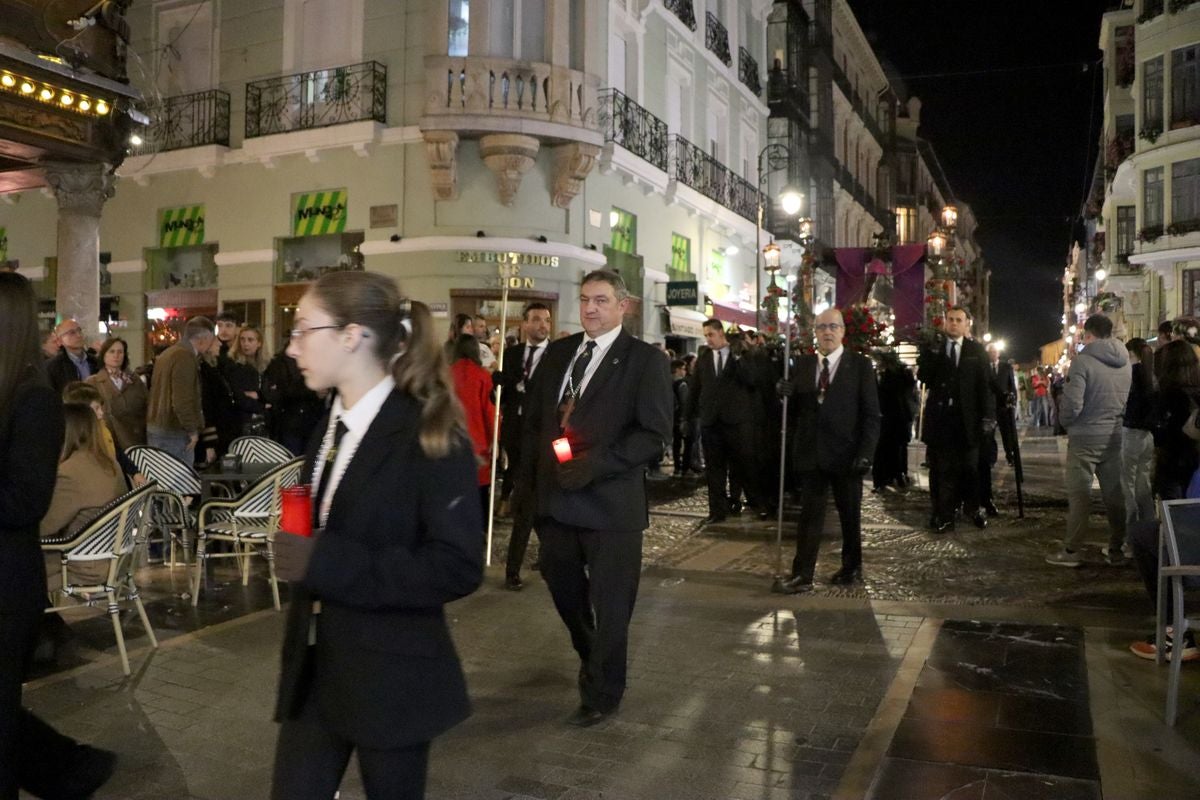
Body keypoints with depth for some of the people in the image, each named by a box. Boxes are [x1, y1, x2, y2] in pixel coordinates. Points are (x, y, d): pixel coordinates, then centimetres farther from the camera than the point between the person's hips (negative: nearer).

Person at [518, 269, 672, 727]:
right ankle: (591, 656, 48)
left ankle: (602, 693, 26)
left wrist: (594, 465, -22)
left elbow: (654, 433, -14)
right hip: (555, 495, 6)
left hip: (610, 499, -6)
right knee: (561, 585, 20)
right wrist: (529, 479, 7)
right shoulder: (558, 353, 10)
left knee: (609, 602, 6)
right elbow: (534, 418, 14)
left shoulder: (644, 360, -7)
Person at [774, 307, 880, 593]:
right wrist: (787, 394, -12)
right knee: (809, 515, 1)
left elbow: (871, 414, -6)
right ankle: (802, 575, 2)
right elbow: (795, 408, 10)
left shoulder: (860, 364, -2)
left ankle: (852, 567, 30)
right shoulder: (803, 364, 8)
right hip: (811, 452, 2)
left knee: (850, 515, 13)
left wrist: (866, 452, -14)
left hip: (847, 455, -2)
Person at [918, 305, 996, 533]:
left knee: (969, 466, 10)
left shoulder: (976, 350, 4)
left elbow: (984, 384, 0)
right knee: (941, 467, 2)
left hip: (967, 417, 0)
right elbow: (923, 377, -5)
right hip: (940, 415, 0)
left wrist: (988, 415, -6)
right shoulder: (932, 347, 6)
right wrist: (930, 354, -19)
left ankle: (972, 507, 25)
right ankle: (944, 513, 8)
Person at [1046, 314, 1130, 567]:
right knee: (1114, 493, 11)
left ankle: (1071, 551, 4)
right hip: (1115, 436, 5)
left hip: (1085, 436, -5)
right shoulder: (1125, 361, 5)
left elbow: (1072, 402, -18)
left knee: (1079, 494, 0)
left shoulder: (1083, 360, -13)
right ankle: (1117, 549, 18)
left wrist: (1066, 422, 0)